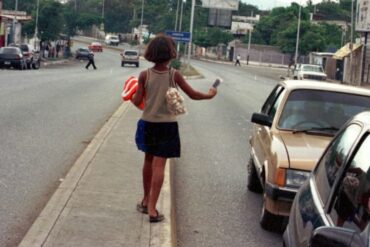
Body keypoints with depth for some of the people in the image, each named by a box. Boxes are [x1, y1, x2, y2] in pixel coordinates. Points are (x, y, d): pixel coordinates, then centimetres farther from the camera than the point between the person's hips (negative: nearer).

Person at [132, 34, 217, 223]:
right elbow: (193, 95, -4)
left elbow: (137, 101, -6)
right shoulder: (174, 75, -10)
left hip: (148, 123, 2)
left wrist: (131, 96, 17)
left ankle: (146, 201, 31)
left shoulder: (145, 75, -7)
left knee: (149, 161, 19)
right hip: (167, 125, -2)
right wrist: (210, 94, 14)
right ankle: (152, 208, -6)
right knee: (159, 165, -2)